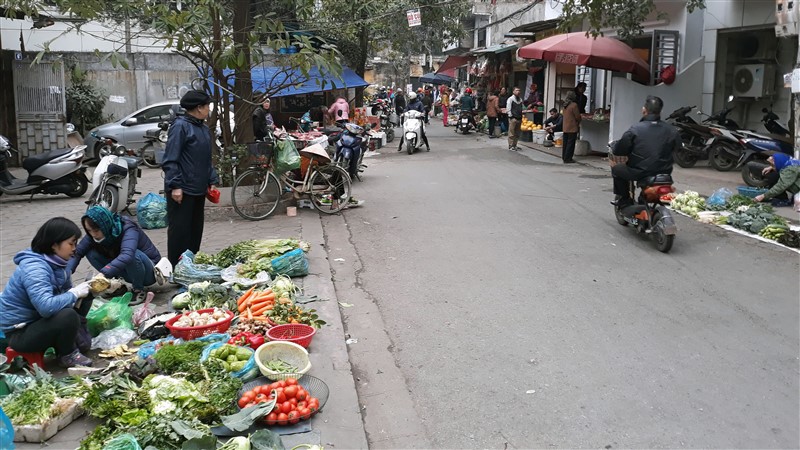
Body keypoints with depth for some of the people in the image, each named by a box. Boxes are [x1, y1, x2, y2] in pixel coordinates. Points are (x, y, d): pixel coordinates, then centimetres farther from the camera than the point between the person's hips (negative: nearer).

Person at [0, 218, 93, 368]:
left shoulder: (56, 262, -1)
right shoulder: (34, 268, -29)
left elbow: (67, 291, 10)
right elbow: (46, 307, -42)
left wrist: (81, 291, -11)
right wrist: (75, 293, -27)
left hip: (39, 320, 9)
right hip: (20, 332, -9)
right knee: (68, 316, -32)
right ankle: (66, 354, -6)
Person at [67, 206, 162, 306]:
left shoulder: (128, 229, -29)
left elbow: (127, 255, -46)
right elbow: (77, 252, -17)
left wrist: (103, 274, -54)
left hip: (149, 272, -6)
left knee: (133, 254, -38)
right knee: (91, 253, -12)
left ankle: (139, 290, -14)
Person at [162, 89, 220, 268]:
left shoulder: (204, 129, 15)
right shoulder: (180, 126, -12)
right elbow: (170, 160, -16)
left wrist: (212, 181, 14)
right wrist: (175, 185, -21)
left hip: (199, 190, 9)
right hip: (183, 190, -9)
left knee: (196, 230, 14)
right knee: (180, 231, -4)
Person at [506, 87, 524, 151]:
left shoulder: (520, 100, 16)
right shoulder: (510, 99, -6)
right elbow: (508, 109, -9)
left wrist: (521, 117, 16)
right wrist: (511, 116, -13)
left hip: (519, 119, 7)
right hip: (513, 118, -7)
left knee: (517, 133, 9)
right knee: (511, 133, -6)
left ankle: (514, 145, 17)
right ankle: (510, 146, -2)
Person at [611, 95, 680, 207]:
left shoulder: (635, 129, -14)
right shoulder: (671, 131, -5)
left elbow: (617, 151, -9)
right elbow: (677, 147, 13)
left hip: (639, 173, -3)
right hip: (664, 173, 4)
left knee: (616, 169, 23)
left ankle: (624, 199, 18)